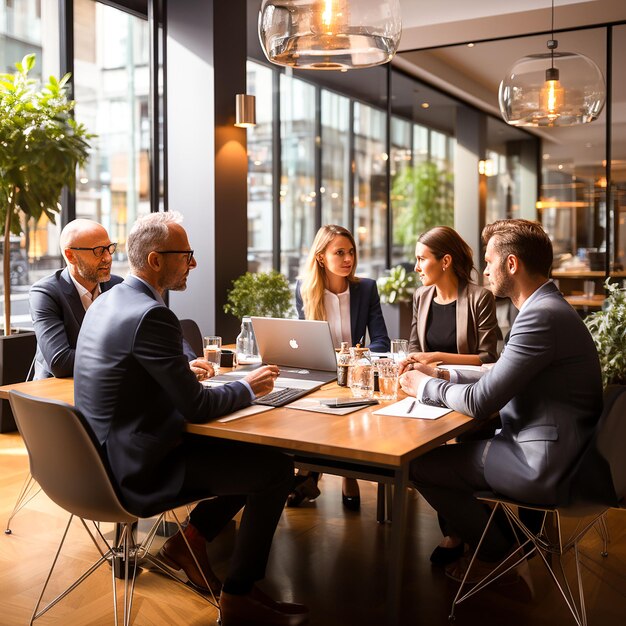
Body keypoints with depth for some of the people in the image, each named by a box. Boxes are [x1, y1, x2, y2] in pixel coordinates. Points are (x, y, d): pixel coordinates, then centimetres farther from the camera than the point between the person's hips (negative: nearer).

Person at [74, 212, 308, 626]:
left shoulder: (108, 301, 6)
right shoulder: (151, 315, -24)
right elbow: (196, 406, -21)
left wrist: (183, 370, 12)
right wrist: (248, 387, -5)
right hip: (140, 469, -10)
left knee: (252, 451, 17)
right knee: (277, 469, -8)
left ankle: (190, 540, 17)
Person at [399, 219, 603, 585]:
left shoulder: (542, 315, -24)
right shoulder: (546, 307, 9)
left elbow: (479, 402, -23)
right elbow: (501, 377, 17)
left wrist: (425, 386, -5)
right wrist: (441, 374, 10)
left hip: (543, 470, -10)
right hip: (556, 452, 10)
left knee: (420, 464, -4)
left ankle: (500, 552, 15)